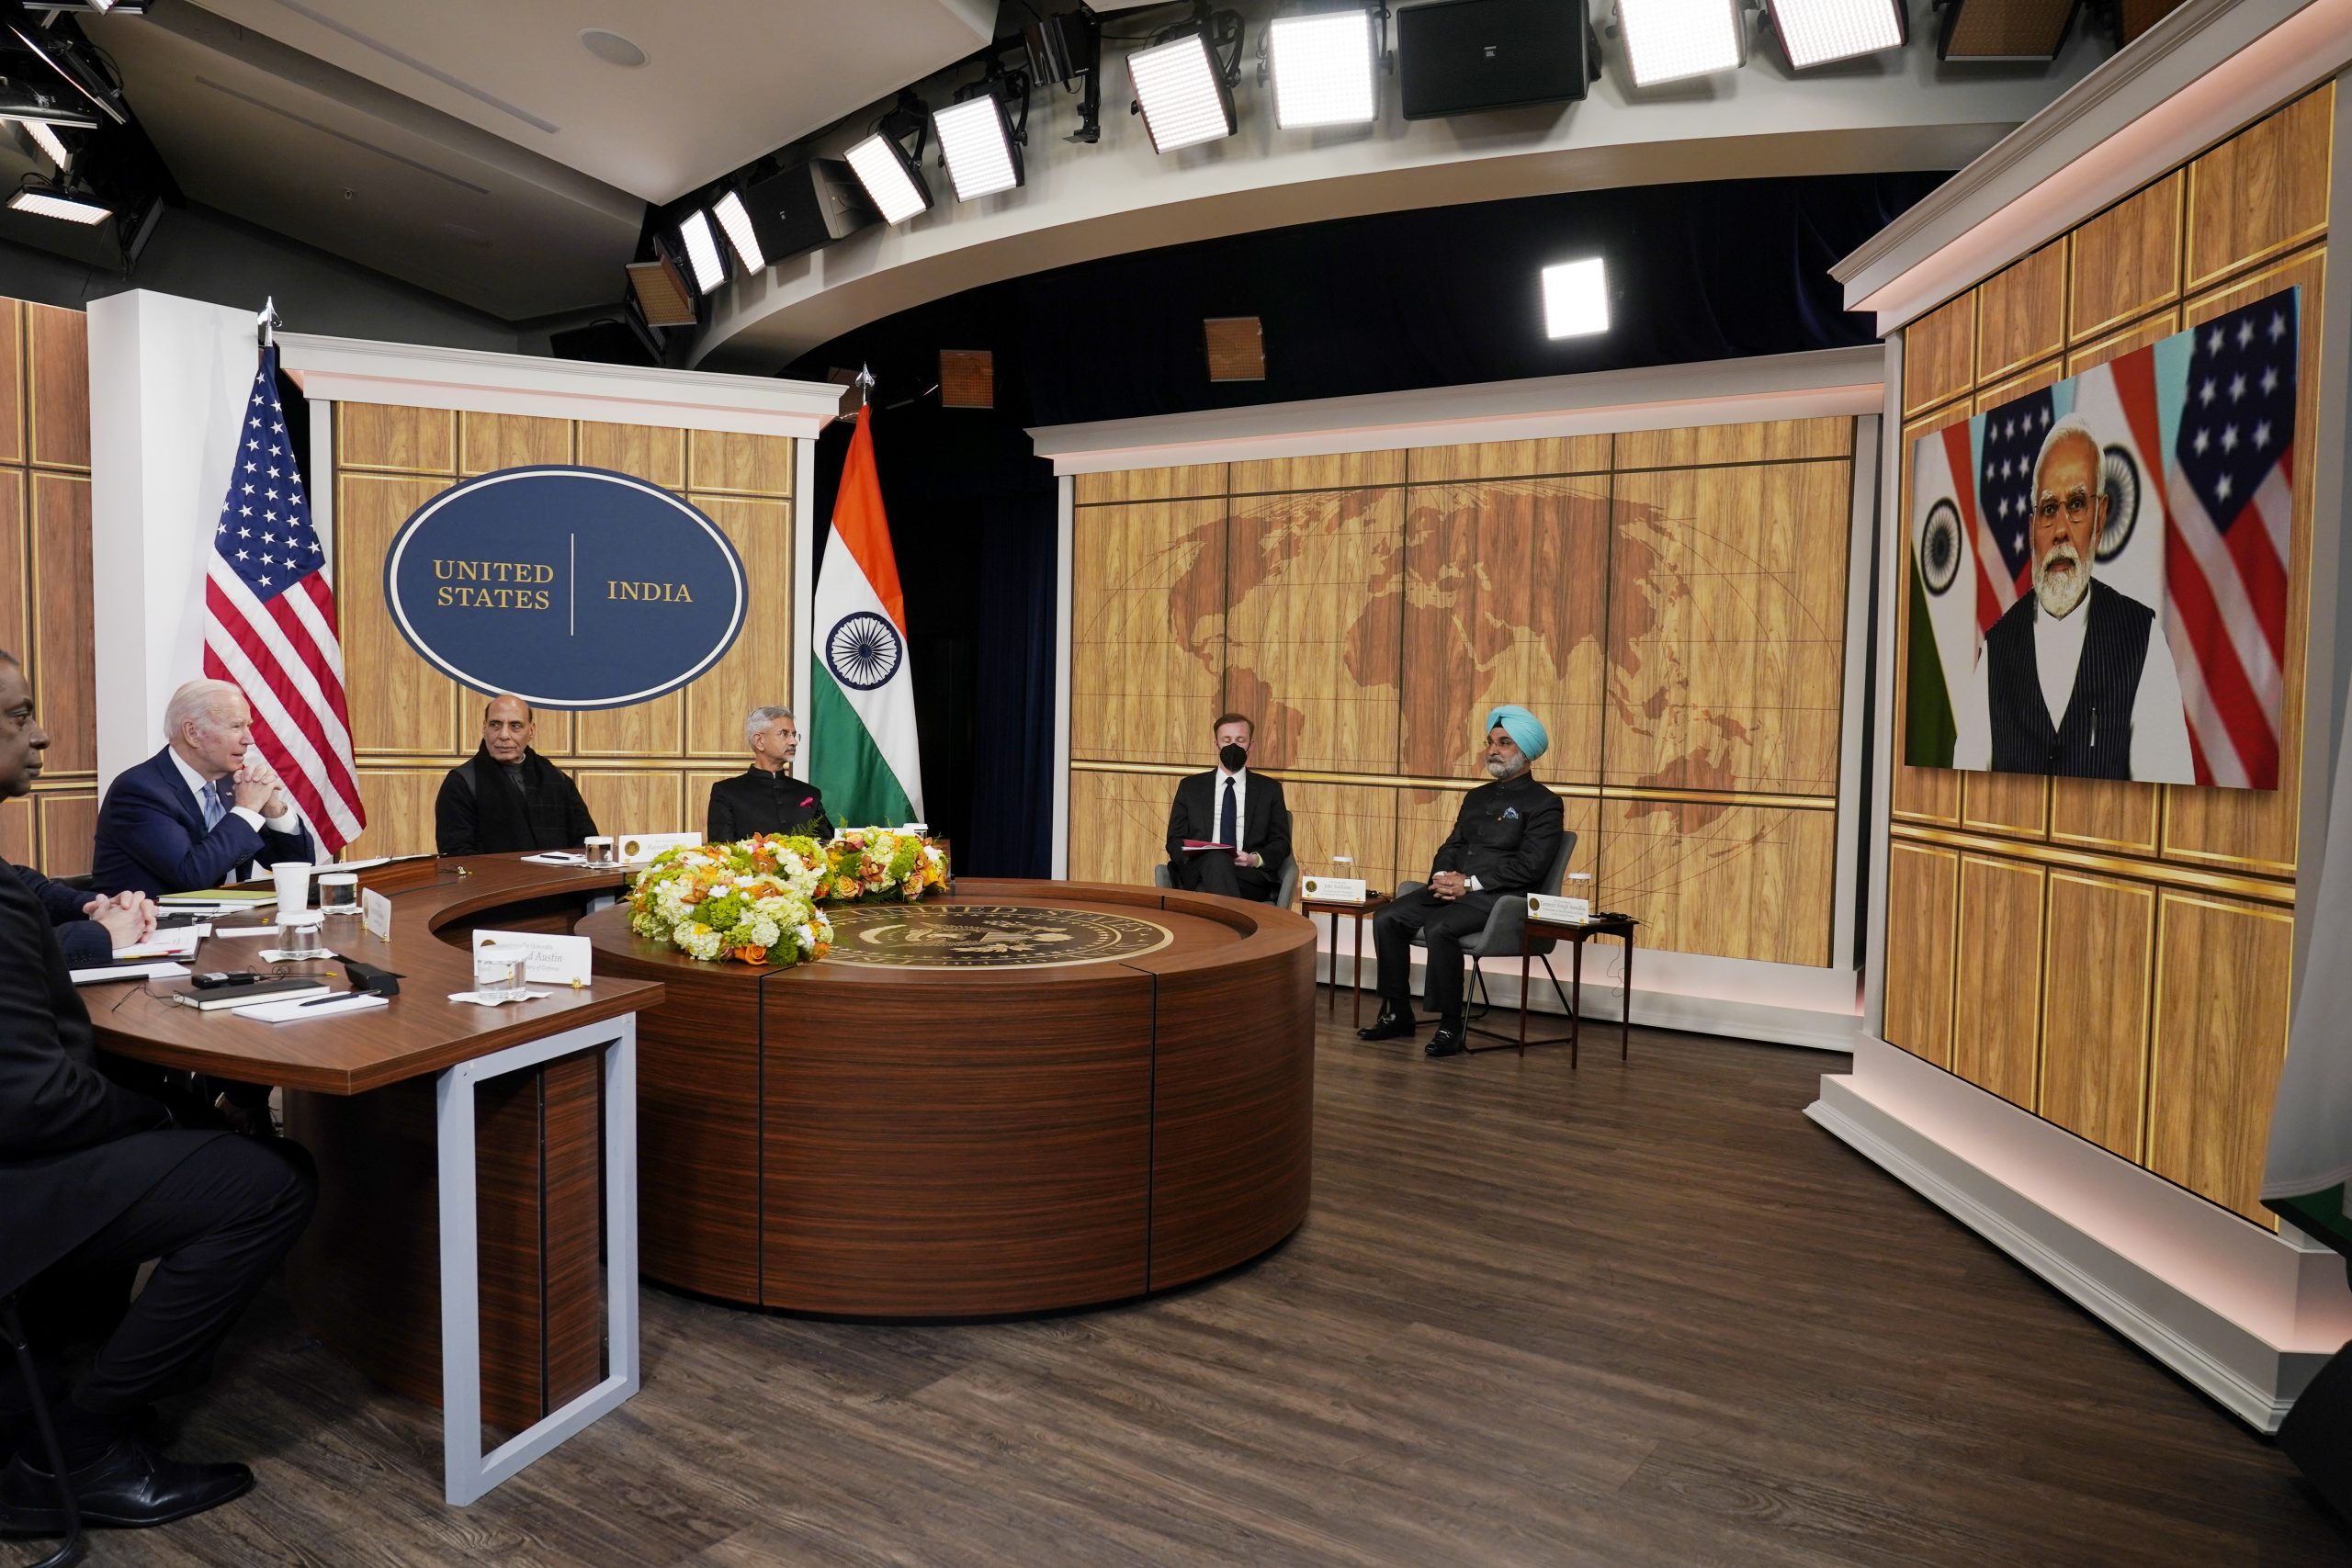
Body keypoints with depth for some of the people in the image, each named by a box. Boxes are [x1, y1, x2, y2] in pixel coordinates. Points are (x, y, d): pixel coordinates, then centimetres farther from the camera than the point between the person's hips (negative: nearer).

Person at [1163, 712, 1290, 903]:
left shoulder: (1269, 789, 17)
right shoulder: (1190, 786, 18)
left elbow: (1281, 843, 13)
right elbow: (1175, 840, 15)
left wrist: (1256, 859, -9)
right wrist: (1193, 857, -9)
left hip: (1251, 876, -2)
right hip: (1198, 876, 2)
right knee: (1216, 860, -37)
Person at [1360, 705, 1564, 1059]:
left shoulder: (1543, 803, -2)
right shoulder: (1476, 797, 21)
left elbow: (1530, 866, -13)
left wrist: (1470, 883, -17)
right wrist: (1442, 875, -4)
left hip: (1499, 897, -7)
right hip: (1452, 888, 7)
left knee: (1438, 929, -34)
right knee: (1386, 920, -13)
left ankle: (1451, 1028, -21)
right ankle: (1398, 1014, -3)